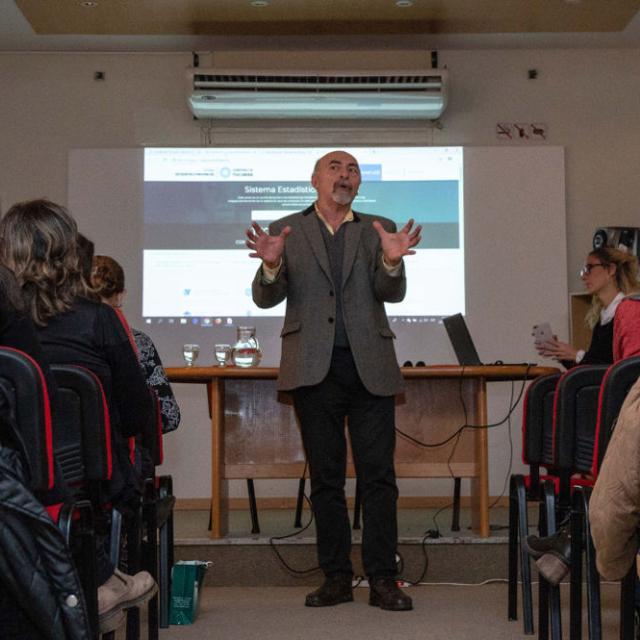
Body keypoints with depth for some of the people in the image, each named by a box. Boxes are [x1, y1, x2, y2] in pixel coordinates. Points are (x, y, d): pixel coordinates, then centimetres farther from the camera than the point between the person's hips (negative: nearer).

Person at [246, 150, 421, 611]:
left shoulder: (377, 230, 11)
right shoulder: (288, 231, 10)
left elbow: (392, 293, -2)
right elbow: (266, 298, 2)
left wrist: (392, 262, -24)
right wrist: (271, 265, -20)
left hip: (369, 366, 0)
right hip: (314, 366, 0)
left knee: (378, 476, -1)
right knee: (325, 478, 6)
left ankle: (382, 579, 4)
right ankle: (336, 577, 14)